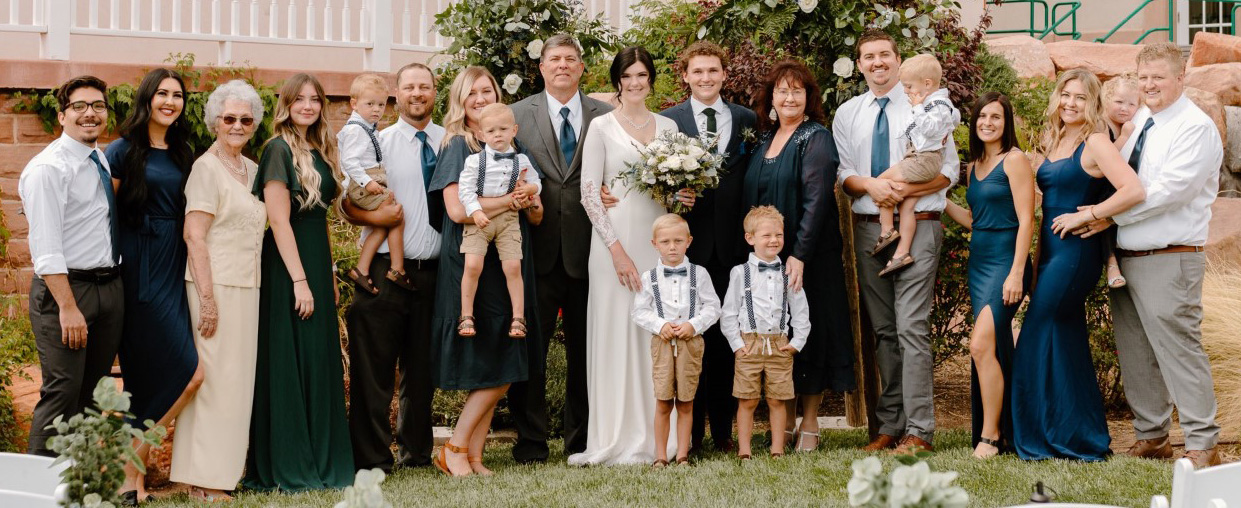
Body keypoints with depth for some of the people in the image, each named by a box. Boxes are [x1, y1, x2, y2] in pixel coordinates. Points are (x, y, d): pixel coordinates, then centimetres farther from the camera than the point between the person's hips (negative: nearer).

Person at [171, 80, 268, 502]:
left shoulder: (251, 169, 14)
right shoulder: (207, 168, -9)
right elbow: (194, 235, -14)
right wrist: (207, 299, -19)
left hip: (247, 288, 8)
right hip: (217, 286, -8)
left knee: (237, 380, 10)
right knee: (214, 378, -6)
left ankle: (226, 467, 18)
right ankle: (203, 481, -1)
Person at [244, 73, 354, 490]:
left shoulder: (318, 153, 14)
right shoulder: (279, 150, -10)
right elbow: (279, 220, -15)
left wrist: (329, 275, 16)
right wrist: (299, 280, -18)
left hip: (316, 265, 8)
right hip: (287, 267, -8)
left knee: (320, 365, 10)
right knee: (288, 366, -4)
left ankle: (321, 463, 18)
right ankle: (287, 470, 3)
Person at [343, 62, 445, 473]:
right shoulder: (379, 142, 1)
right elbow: (347, 203, -3)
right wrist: (373, 216, -22)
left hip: (433, 270, 3)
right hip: (386, 269, -3)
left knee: (422, 367, 12)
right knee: (374, 366, -3)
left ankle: (416, 452, 24)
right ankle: (372, 458, 4)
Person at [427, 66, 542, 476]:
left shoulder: (512, 146, 16)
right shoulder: (457, 146, -1)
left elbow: (536, 216, 16)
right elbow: (458, 210, -16)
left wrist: (531, 203, -7)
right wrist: (512, 199, -9)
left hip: (510, 262, 6)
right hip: (471, 263, -6)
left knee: (501, 370, 3)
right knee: (495, 369, -9)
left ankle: (473, 455, 8)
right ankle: (455, 450, 3)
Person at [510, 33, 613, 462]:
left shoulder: (605, 117, 7)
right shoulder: (518, 114, 7)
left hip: (587, 248, 1)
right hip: (538, 249, -1)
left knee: (585, 349, 9)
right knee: (531, 346, 1)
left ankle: (581, 441, 20)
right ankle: (530, 442, 9)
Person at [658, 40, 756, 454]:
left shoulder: (748, 120, 11)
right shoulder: (667, 120, 6)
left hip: (733, 243, 1)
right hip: (688, 241, -1)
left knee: (728, 335, 4)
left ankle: (725, 430, 11)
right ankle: (690, 431, 7)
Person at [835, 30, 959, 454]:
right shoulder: (847, 114, 12)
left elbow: (949, 169, 1)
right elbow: (842, 172, 8)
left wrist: (908, 190, -15)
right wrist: (869, 185, -13)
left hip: (918, 225, -4)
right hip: (868, 227, 4)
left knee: (912, 327, -11)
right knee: (882, 330, 8)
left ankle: (918, 431, -9)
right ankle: (889, 425, 14)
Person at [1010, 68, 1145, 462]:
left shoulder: (1095, 143, -10)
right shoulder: (1054, 145, 14)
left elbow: (1134, 191, -22)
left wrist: (1084, 215, -17)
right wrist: (1036, 262, 12)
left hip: (1077, 252, -9)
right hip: (1052, 253, 9)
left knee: (1037, 340, -6)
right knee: (1067, 344, 11)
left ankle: (1040, 437, 3)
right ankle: (1084, 439, 18)